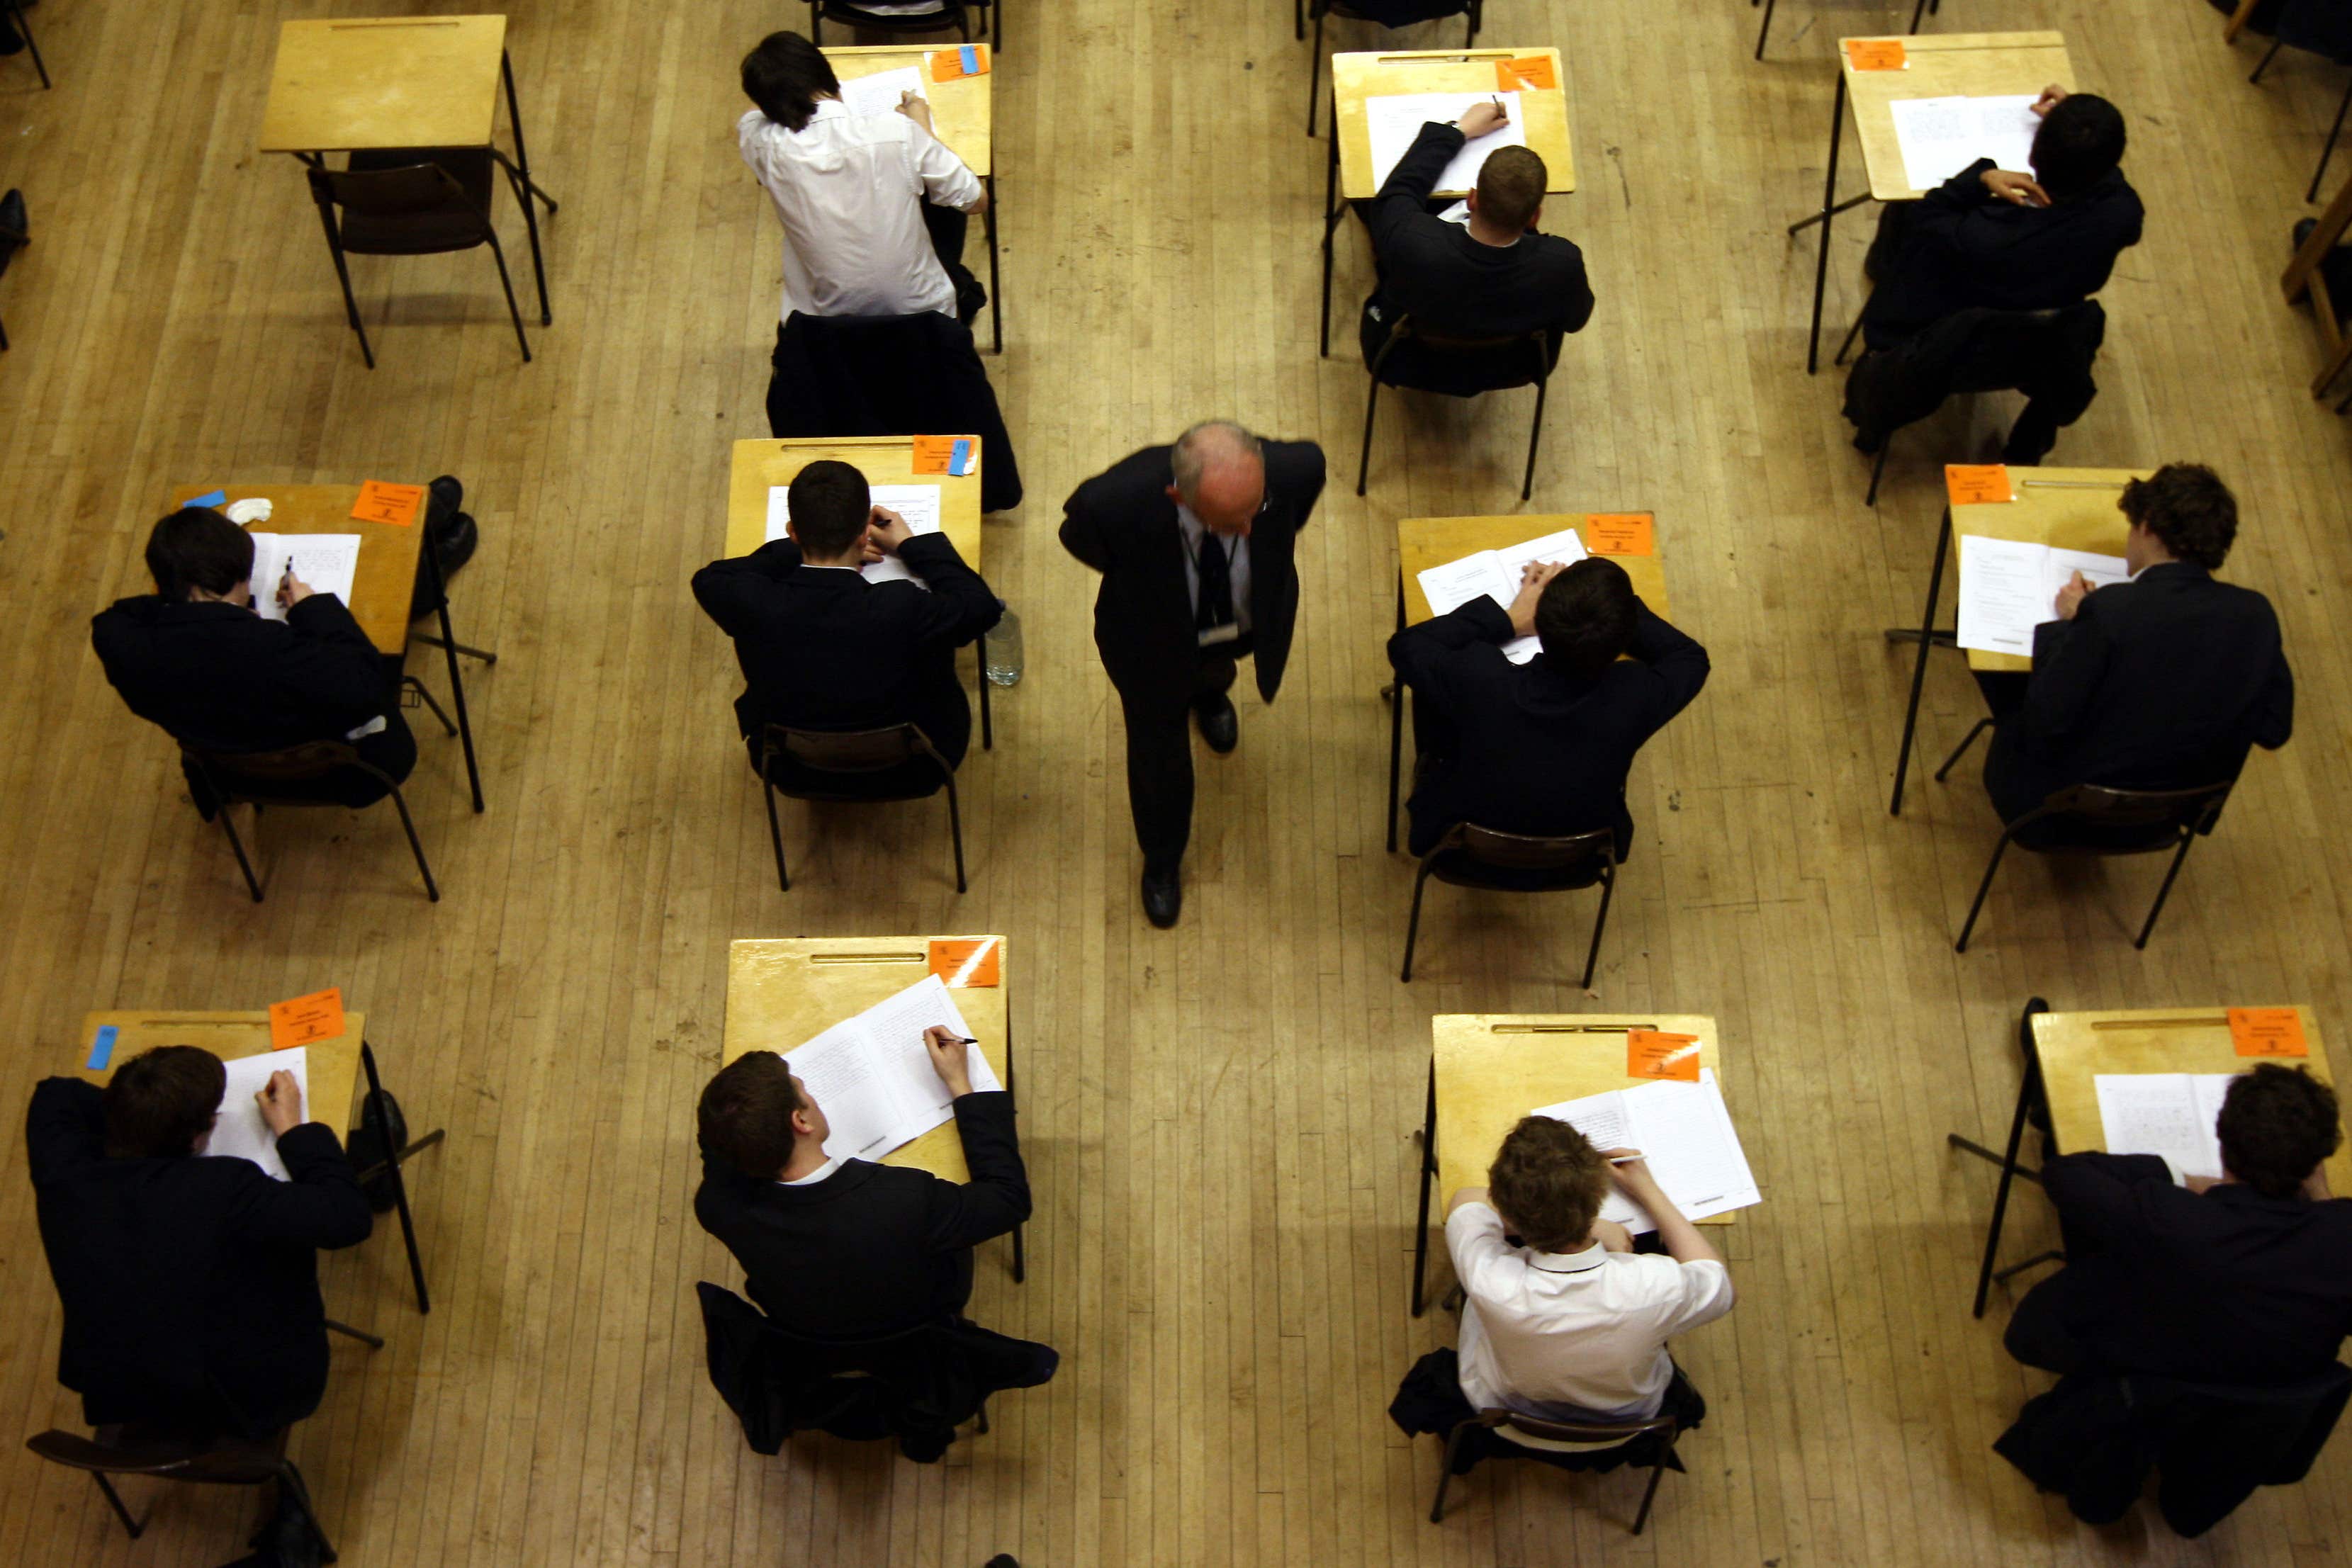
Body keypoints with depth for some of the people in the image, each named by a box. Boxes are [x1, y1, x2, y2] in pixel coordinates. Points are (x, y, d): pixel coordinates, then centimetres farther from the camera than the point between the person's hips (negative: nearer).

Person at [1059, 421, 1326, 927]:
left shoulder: (1296, 467, -41)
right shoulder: (1113, 501, -46)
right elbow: (1079, 538, -18)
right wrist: (1140, 579, 0)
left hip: (1247, 623, 2)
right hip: (1153, 639, -2)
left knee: (1213, 673, 38)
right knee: (1158, 754, 20)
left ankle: (1209, 691, 79)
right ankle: (1161, 863, 53)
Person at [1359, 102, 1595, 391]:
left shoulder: (1412, 244, -41)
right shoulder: (1561, 263, -37)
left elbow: (1397, 191, -15)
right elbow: (1576, 319, -11)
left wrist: (1457, 130, -4)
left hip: (1407, 366, -1)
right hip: (1506, 372, 1)